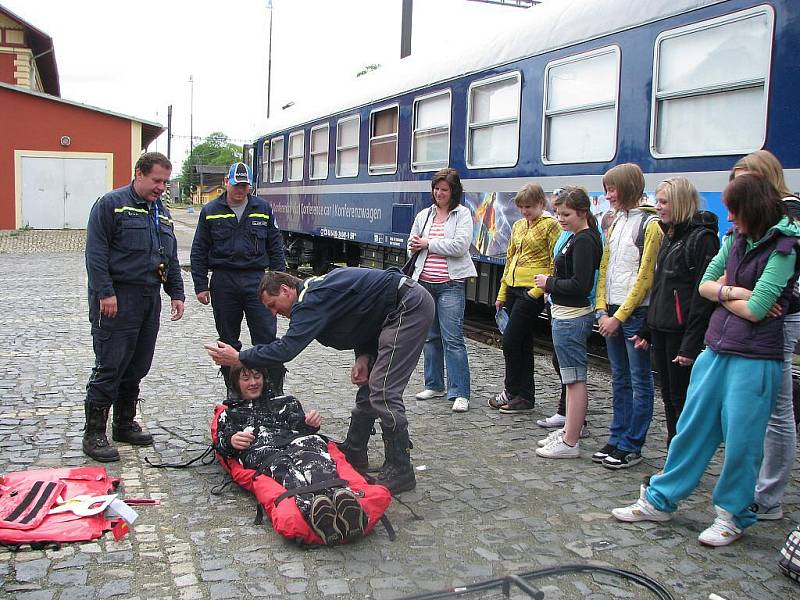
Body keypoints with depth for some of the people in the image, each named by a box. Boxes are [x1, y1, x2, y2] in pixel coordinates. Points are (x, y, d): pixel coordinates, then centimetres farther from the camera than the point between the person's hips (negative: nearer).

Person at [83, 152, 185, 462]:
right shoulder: (111, 204, -5)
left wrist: (176, 293, 15)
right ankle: (94, 434, 3)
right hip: (117, 300, -7)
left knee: (137, 367, 12)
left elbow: (171, 259, 23)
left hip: (149, 298, 7)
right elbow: (95, 252, -12)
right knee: (109, 367, -6)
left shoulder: (163, 213, 18)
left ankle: (124, 425, 25)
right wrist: (105, 292, -19)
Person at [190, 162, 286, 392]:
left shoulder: (263, 208, 8)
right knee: (228, 340, 8)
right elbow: (199, 251, 7)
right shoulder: (210, 211, 5)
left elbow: (275, 246, 10)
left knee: (266, 337, -5)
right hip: (223, 282, 0)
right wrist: (201, 286, 1)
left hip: (256, 279, 0)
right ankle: (233, 389, 19)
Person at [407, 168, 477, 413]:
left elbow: (460, 246, -15)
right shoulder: (424, 215, 13)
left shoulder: (463, 214, -2)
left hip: (450, 284, -6)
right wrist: (415, 247, -5)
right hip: (425, 282, 6)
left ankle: (460, 393, -5)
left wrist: (428, 243, -9)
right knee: (430, 336, 13)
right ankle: (434, 385, 25)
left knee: (452, 338, -9)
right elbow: (412, 244, 19)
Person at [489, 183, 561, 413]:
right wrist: (502, 294, 18)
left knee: (510, 341, -8)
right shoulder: (518, 226, 16)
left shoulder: (551, 225, -6)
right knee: (523, 342, 11)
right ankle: (525, 397, 18)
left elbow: (555, 263, -10)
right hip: (513, 288, 8)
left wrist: (539, 290, -16)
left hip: (532, 291, -7)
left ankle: (511, 391, 9)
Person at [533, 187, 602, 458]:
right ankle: (569, 430, 28)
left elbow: (580, 284, -23)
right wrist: (551, 283, 3)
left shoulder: (584, 240, -16)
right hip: (567, 315, 11)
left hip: (572, 317, -11)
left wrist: (549, 282, -11)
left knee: (574, 380, -4)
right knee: (571, 378, 17)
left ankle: (570, 443, 2)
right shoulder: (577, 237, 14)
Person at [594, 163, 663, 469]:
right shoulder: (615, 224, 14)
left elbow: (644, 277, -14)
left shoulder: (649, 225, -10)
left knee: (640, 382, 3)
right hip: (613, 313, 8)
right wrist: (603, 311, 2)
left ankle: (631, 447, 10)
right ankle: (617, 440, 23)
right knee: (619, 381, 14)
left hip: (636, 313, -8)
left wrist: (619, 316, -14)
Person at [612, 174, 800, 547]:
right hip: (716, 349, 6)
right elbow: (705, 284, 10)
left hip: (754, 359, -6)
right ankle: (660, 499, 23)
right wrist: (734, 292, -9)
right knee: (691, 427, 12)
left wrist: (723, 291, -2)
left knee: (741, 440, 4)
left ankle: (732, 515, 23)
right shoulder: (736, 239, 8)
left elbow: (755, 310, -18)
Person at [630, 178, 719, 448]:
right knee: (669, 397, 14)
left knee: (682, 399, -1)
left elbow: (704, 294, -18)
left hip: (682, 331, -8)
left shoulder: (702, 238, -12)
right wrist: (647, 330, 15)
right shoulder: (669, 236, 16)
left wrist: (691, 345, -21)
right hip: (661, 330, 9)